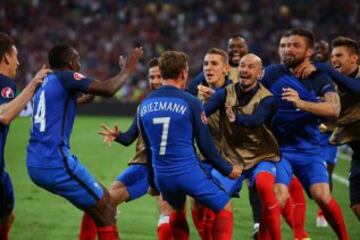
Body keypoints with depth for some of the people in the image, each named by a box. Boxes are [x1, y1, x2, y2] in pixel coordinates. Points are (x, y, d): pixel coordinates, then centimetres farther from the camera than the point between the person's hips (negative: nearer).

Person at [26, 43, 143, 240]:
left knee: (102, 199, 23)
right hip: (56, 164, -9)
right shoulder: (65, 77, -7)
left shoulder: (46, 83, 17)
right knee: (106, 213, -1)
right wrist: (128, 69, -2)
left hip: (35, 164, 9)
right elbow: (108, 90, -18)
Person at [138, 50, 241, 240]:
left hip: (162, 176, 6)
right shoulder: (189, 102, -9)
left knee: (177, 212, 31)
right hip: (188, 173, -6)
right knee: (224, 208, 10)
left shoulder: (144, 105, 6)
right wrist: (228, 170, 9)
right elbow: (205, 145, -5)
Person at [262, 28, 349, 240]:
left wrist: (301, 103, -36)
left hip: (309, 150, 0)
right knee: (278, 197, -20)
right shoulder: (272, 73, -1)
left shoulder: (320, 79, -4)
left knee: (322, 196, -15)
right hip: (279, 148, 0)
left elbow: (334, 109, -21)